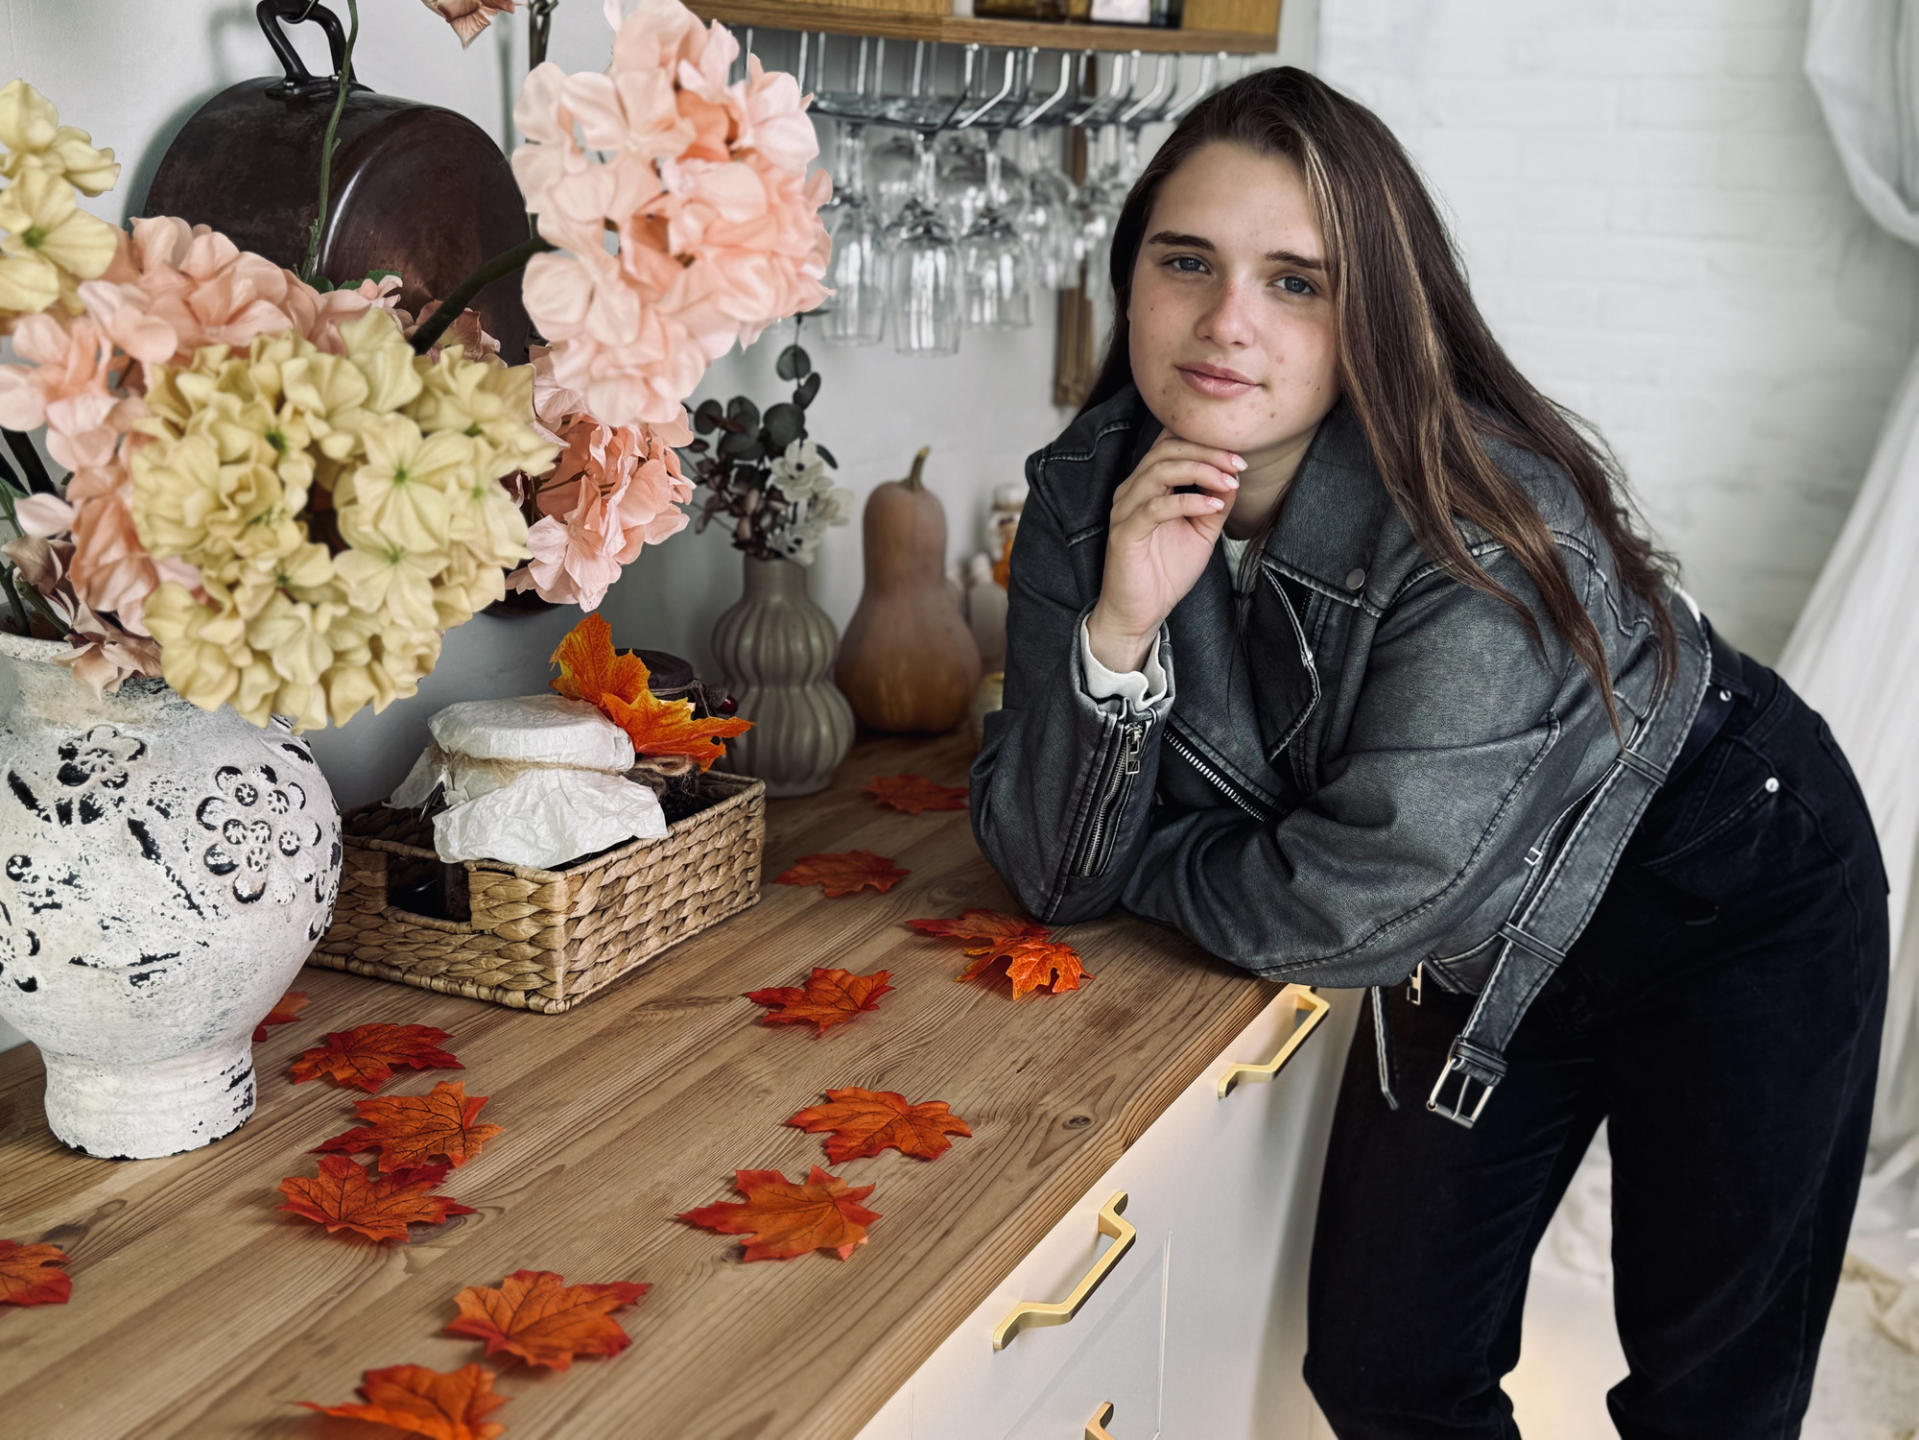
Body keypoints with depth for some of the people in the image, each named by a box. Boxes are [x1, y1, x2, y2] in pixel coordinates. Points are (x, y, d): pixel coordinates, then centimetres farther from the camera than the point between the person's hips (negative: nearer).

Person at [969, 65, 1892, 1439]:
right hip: (1478, 955, 5)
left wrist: (1146, 861, -14)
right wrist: (1118, 629, -33)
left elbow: (1355, 908, -31)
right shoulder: (1090, 491, -16)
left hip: (1731, 906, -4)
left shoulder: (1487, 524, -34)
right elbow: (1050, 872, -17)